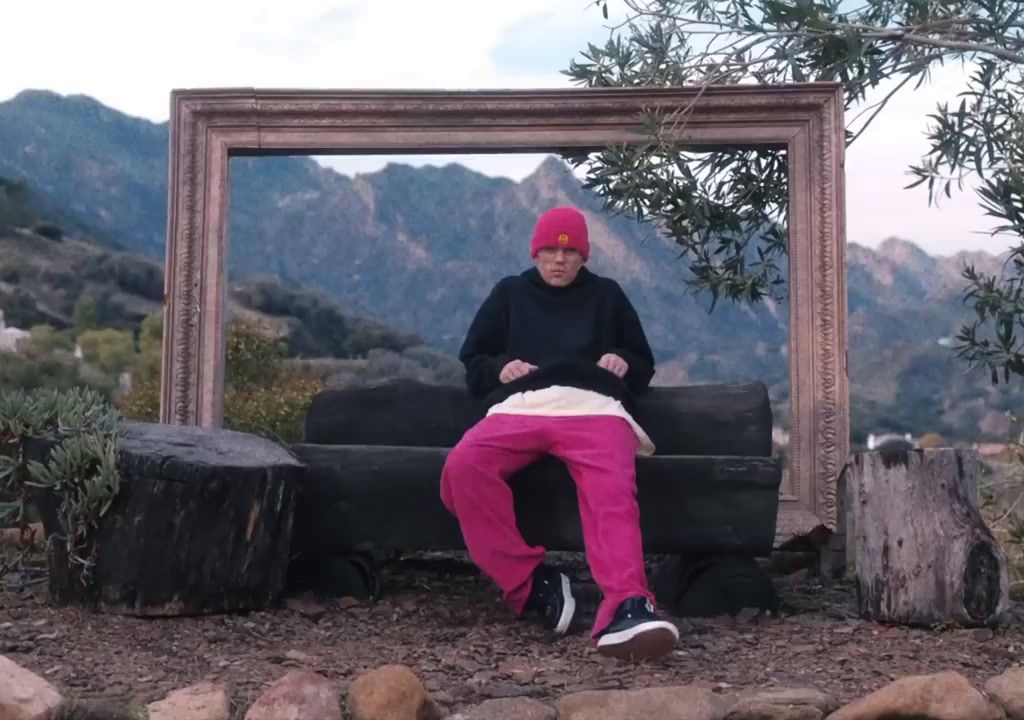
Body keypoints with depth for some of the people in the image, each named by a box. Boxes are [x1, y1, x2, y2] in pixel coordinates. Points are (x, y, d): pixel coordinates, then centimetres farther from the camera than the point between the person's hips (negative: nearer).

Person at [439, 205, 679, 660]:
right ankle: (530, 585, -28)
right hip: (519, 408, 1)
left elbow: (645, 366, 31)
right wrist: (498, 368, 2)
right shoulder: (509, 293, 29)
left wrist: (625, 364, 6)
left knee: (612, 492, -37)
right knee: (462, 467, -34)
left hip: (594, 408, -1)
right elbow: (471, 361, 27)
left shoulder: (607, 295, 29)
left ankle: (626, 609, -57)